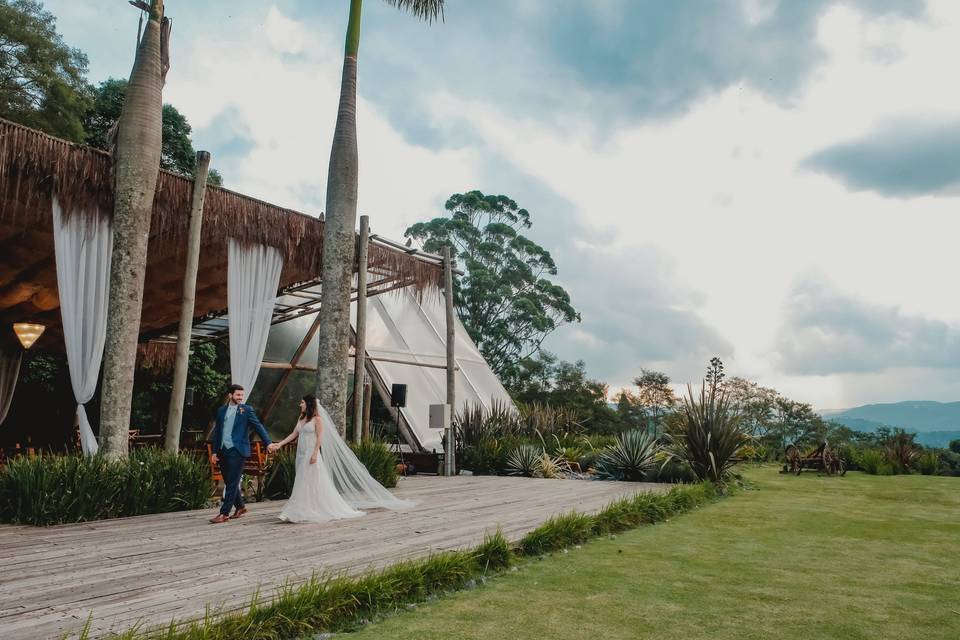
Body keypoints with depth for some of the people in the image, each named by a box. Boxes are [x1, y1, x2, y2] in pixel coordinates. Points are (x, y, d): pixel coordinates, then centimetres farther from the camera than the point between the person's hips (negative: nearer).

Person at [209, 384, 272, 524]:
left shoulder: (246, 410, 1)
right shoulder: (221, 410, 13)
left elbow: (258, 426, -5)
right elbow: (217, 432, 16)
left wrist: (268, 443, -16)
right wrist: (215, 451, 11)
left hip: (237, 451, -5)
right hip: (223, 451, 5)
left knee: (232, 483, -6)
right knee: (228, 483, 12)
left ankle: (224, 513, -3)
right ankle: (240, 507, 28)